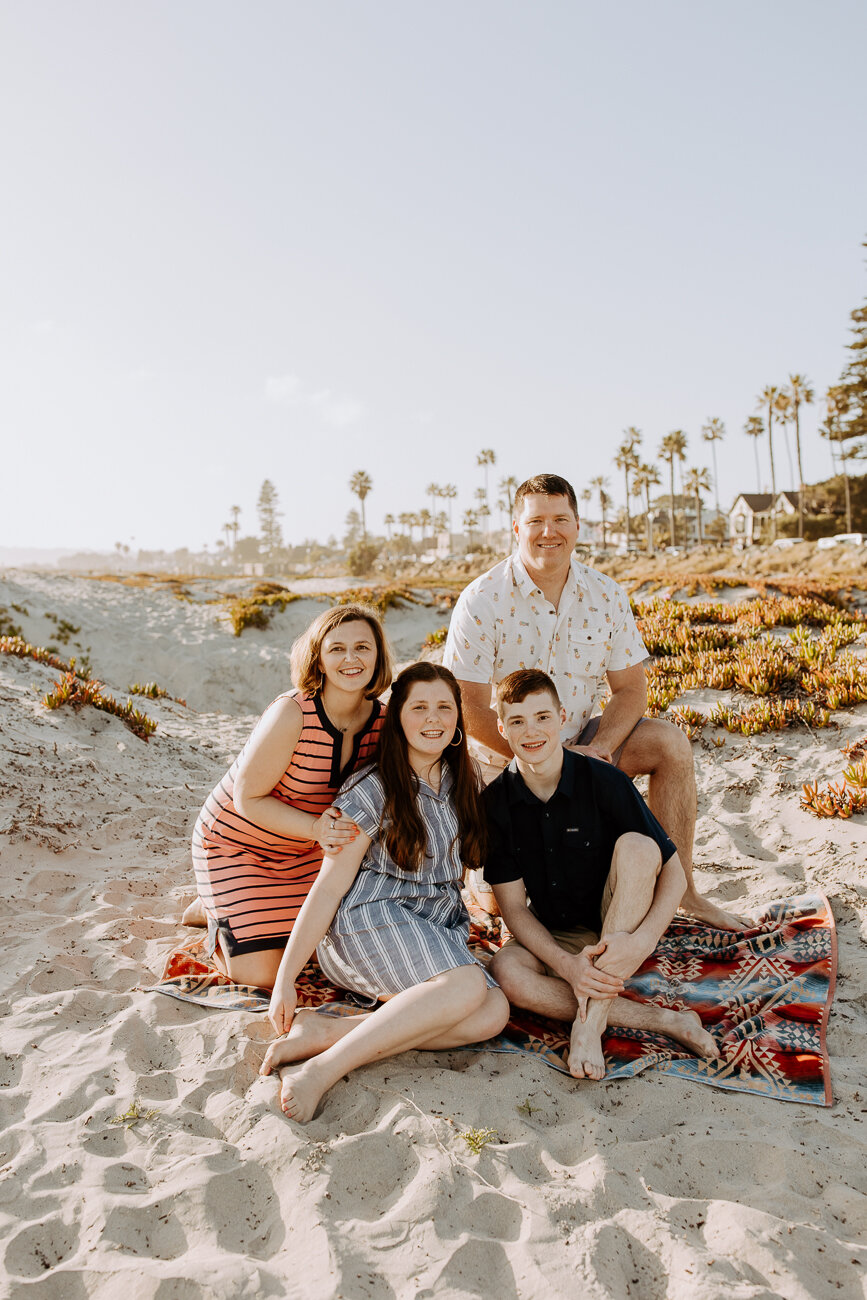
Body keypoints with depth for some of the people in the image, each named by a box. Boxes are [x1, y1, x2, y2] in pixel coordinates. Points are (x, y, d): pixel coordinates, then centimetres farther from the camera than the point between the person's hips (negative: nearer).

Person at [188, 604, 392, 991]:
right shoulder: (290, 714, -31)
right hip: (234, 843, -6)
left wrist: (336, 829, -19)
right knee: (262, 976, -8)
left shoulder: (381, 720, -13)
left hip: (301, 851, 6)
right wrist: (316, 829, -37)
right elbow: (248, 799, -24)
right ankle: (216, 914, 22)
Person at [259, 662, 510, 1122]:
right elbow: (329, 887, -8)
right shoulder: (374, 790, -7)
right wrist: (284, 978, -9)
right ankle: (320, 1070, -32)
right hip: (369, 919, -6)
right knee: (467, 986, -33)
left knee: (494, 1012, -25)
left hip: (438, 933, 6)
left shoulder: (461, 784, 11)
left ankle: (322, 1031, -25)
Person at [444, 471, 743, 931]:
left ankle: (680, 888, -4)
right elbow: (470, 708, -18)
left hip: (581, 741, 4)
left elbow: (630, 689, -1)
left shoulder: (606, 596, -4)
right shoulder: (482, 601, -16)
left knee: (670, 742, -16)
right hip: (505, 755, -4)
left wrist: (597, 750, -19)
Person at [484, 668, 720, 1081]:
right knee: (506, 971, -31)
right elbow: (514, 906, -8)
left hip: (620, 930, -1)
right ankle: (662, 1020, -21)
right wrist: (567, 964, -24)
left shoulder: (604, 781, -15)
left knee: (636, 846, -29)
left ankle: (591, 1021, -28)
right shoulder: (495, 802, -10)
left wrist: (642, 941, -29)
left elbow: (674, 873, -12)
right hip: (555, 939, 2)